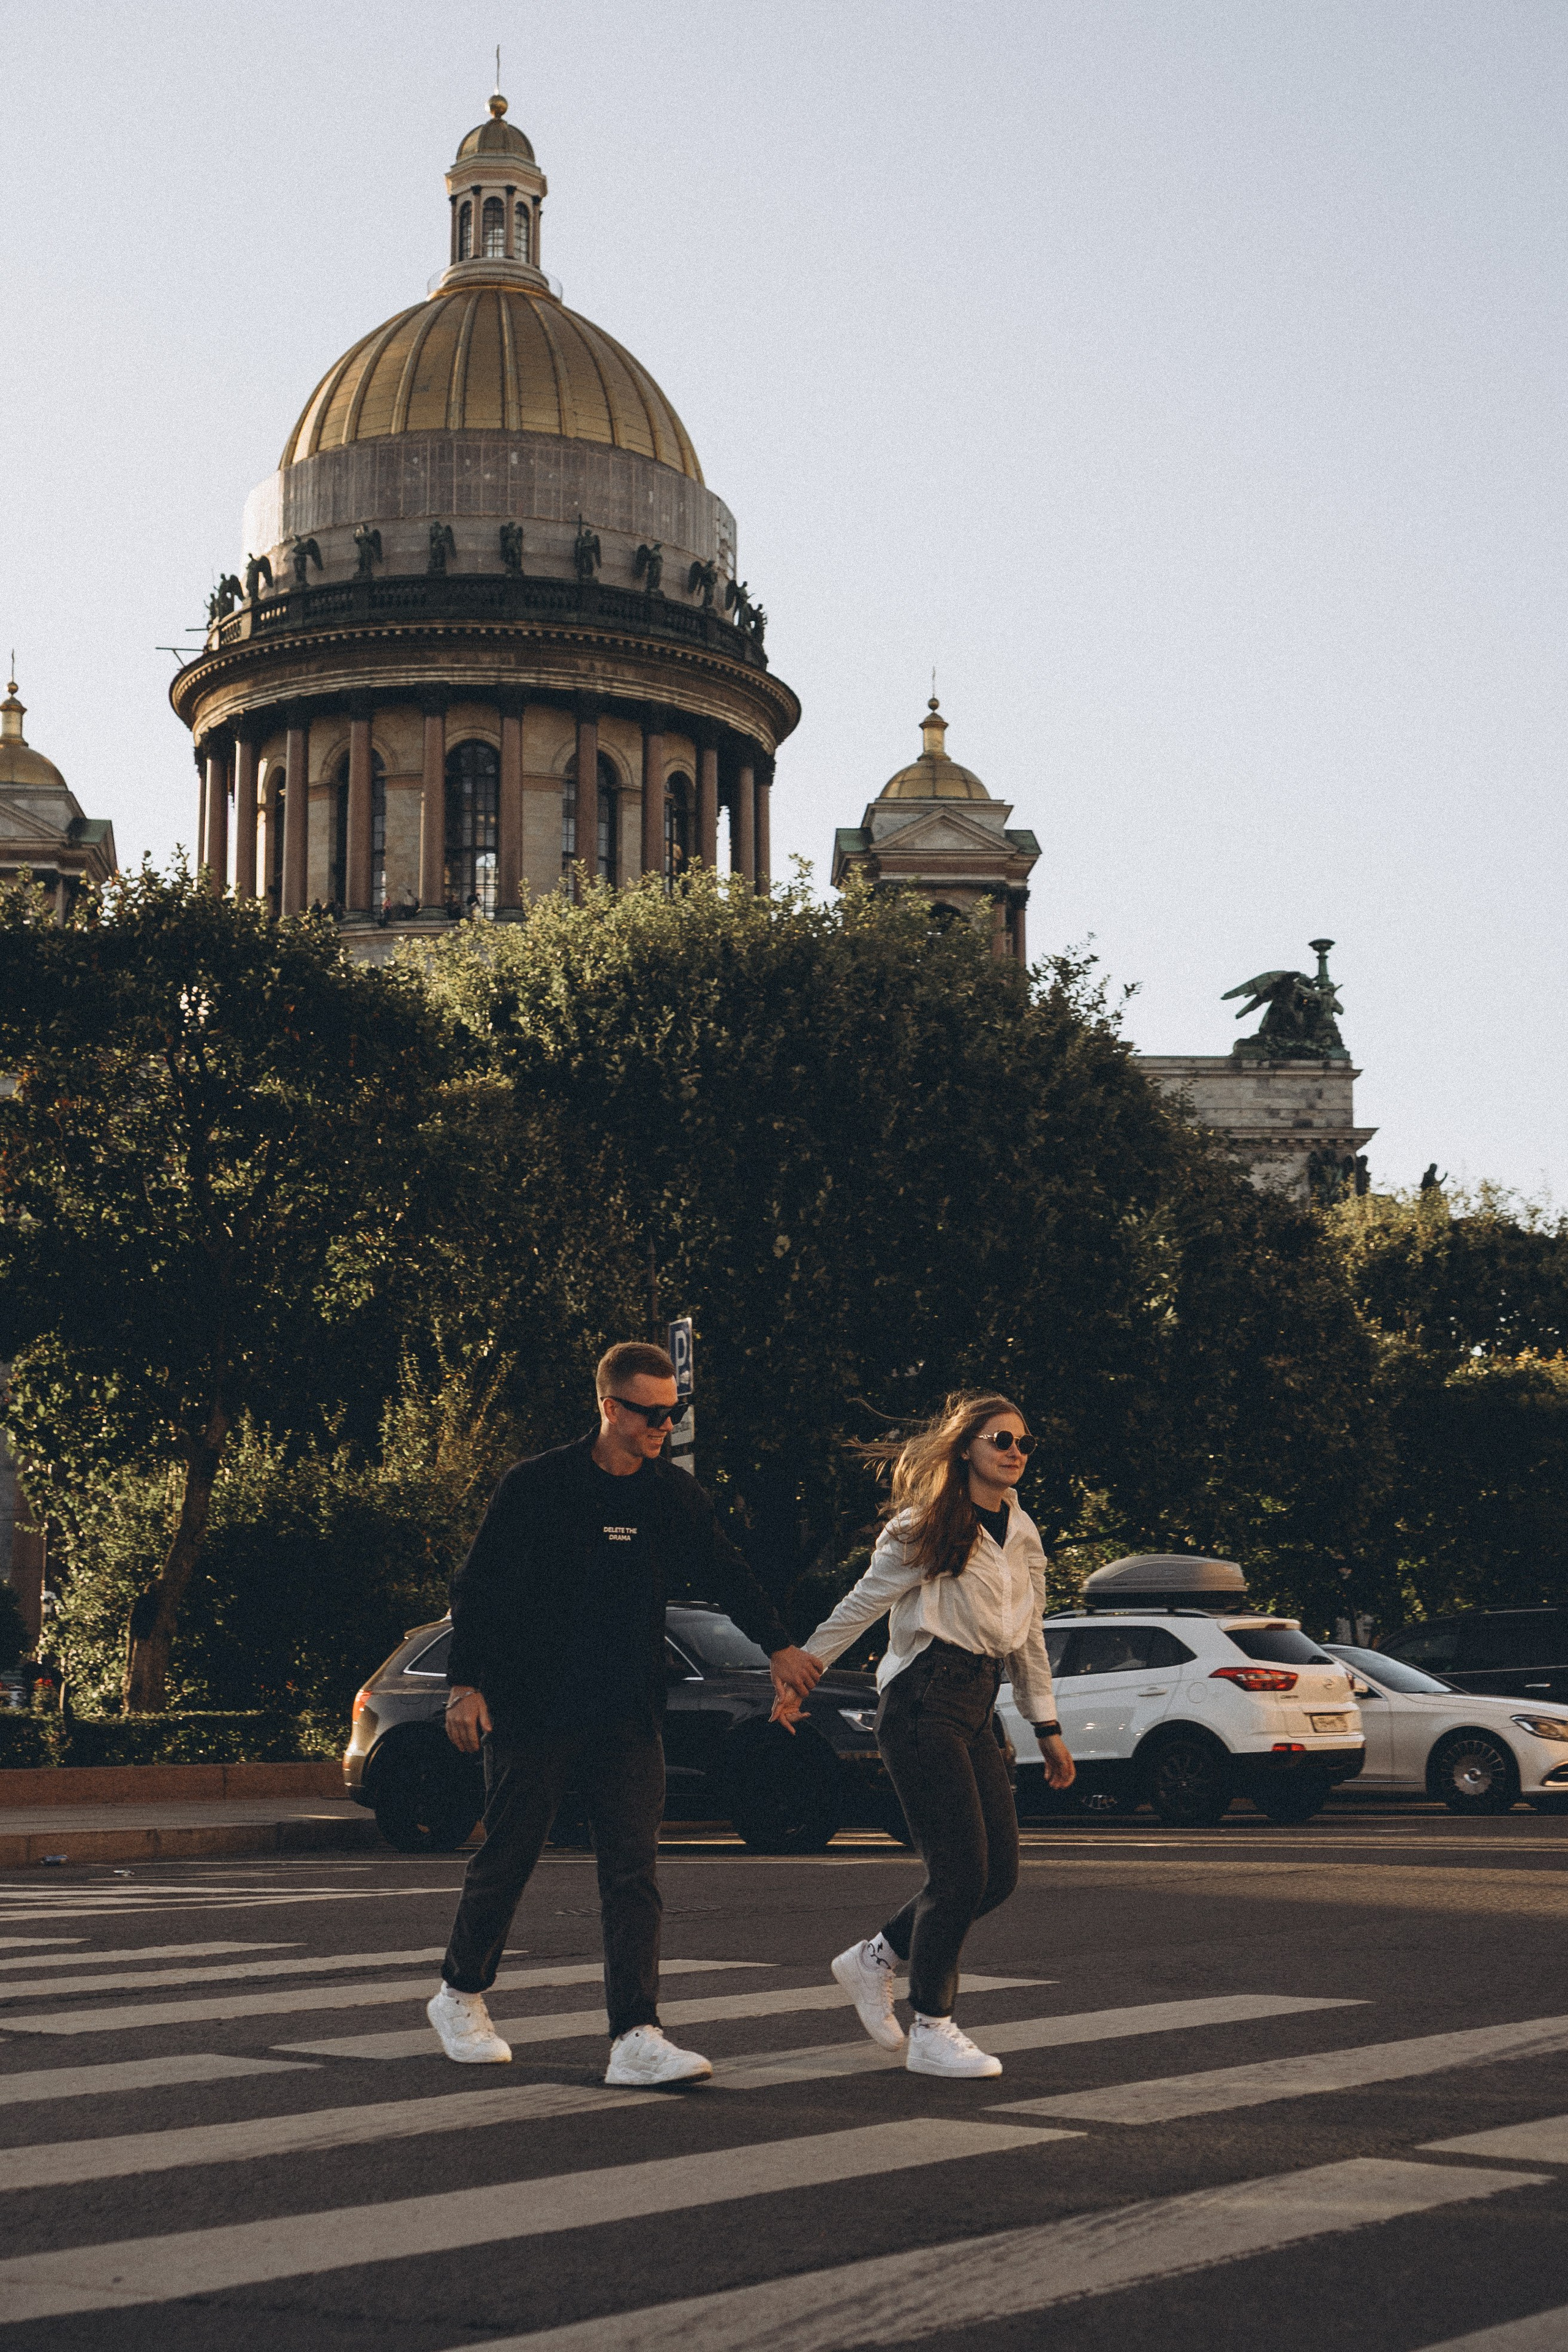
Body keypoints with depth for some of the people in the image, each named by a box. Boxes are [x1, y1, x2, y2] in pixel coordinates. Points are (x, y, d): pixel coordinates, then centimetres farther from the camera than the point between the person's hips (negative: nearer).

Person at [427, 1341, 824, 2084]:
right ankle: (460, 1994, 30)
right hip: (529, 1709, -3)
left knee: (634, 1873, -5)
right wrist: (465, 1684, -9)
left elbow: (724, 1572, 13)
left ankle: (636, 2038, -8)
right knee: (507, 1857, 7)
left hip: (627, 1717, 3)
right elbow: (476, 1588, -3)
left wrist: (778, 1644, 0)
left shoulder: (674, 1494, 6)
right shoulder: (537, 1486, -7)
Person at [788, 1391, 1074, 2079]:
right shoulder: (925, 1526, -6)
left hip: (975, 1710, 8)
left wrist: (1047, 1727, 20)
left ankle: (873, 1957, 20)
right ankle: (931, 2033, 0)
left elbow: (1029, 1638, 22)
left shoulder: (1022, 1536, 15)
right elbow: (860, 1604, -2)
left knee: (1000, 1872, 2)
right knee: (960, 1870, -10)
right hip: (922, 1703, -8)